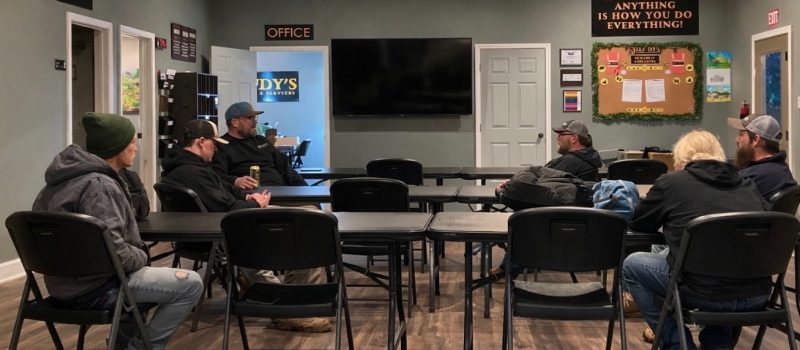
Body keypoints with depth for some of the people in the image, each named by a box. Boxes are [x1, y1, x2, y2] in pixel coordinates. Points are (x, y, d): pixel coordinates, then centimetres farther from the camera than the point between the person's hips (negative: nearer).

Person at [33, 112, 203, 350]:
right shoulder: (99, 185, -22)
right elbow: (114, 251, -31)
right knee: (191, 284, -8)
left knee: (148, 274, 33)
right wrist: (142, 257, -10)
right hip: (95, 287, -10)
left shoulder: (66, 177, 9)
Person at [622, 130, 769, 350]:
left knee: (631, 265, 17)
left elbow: (638, 224, 18)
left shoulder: (671, 182, 4)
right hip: (757, 295, 6)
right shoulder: (748, 185, 15)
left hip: (708, 293, -5)